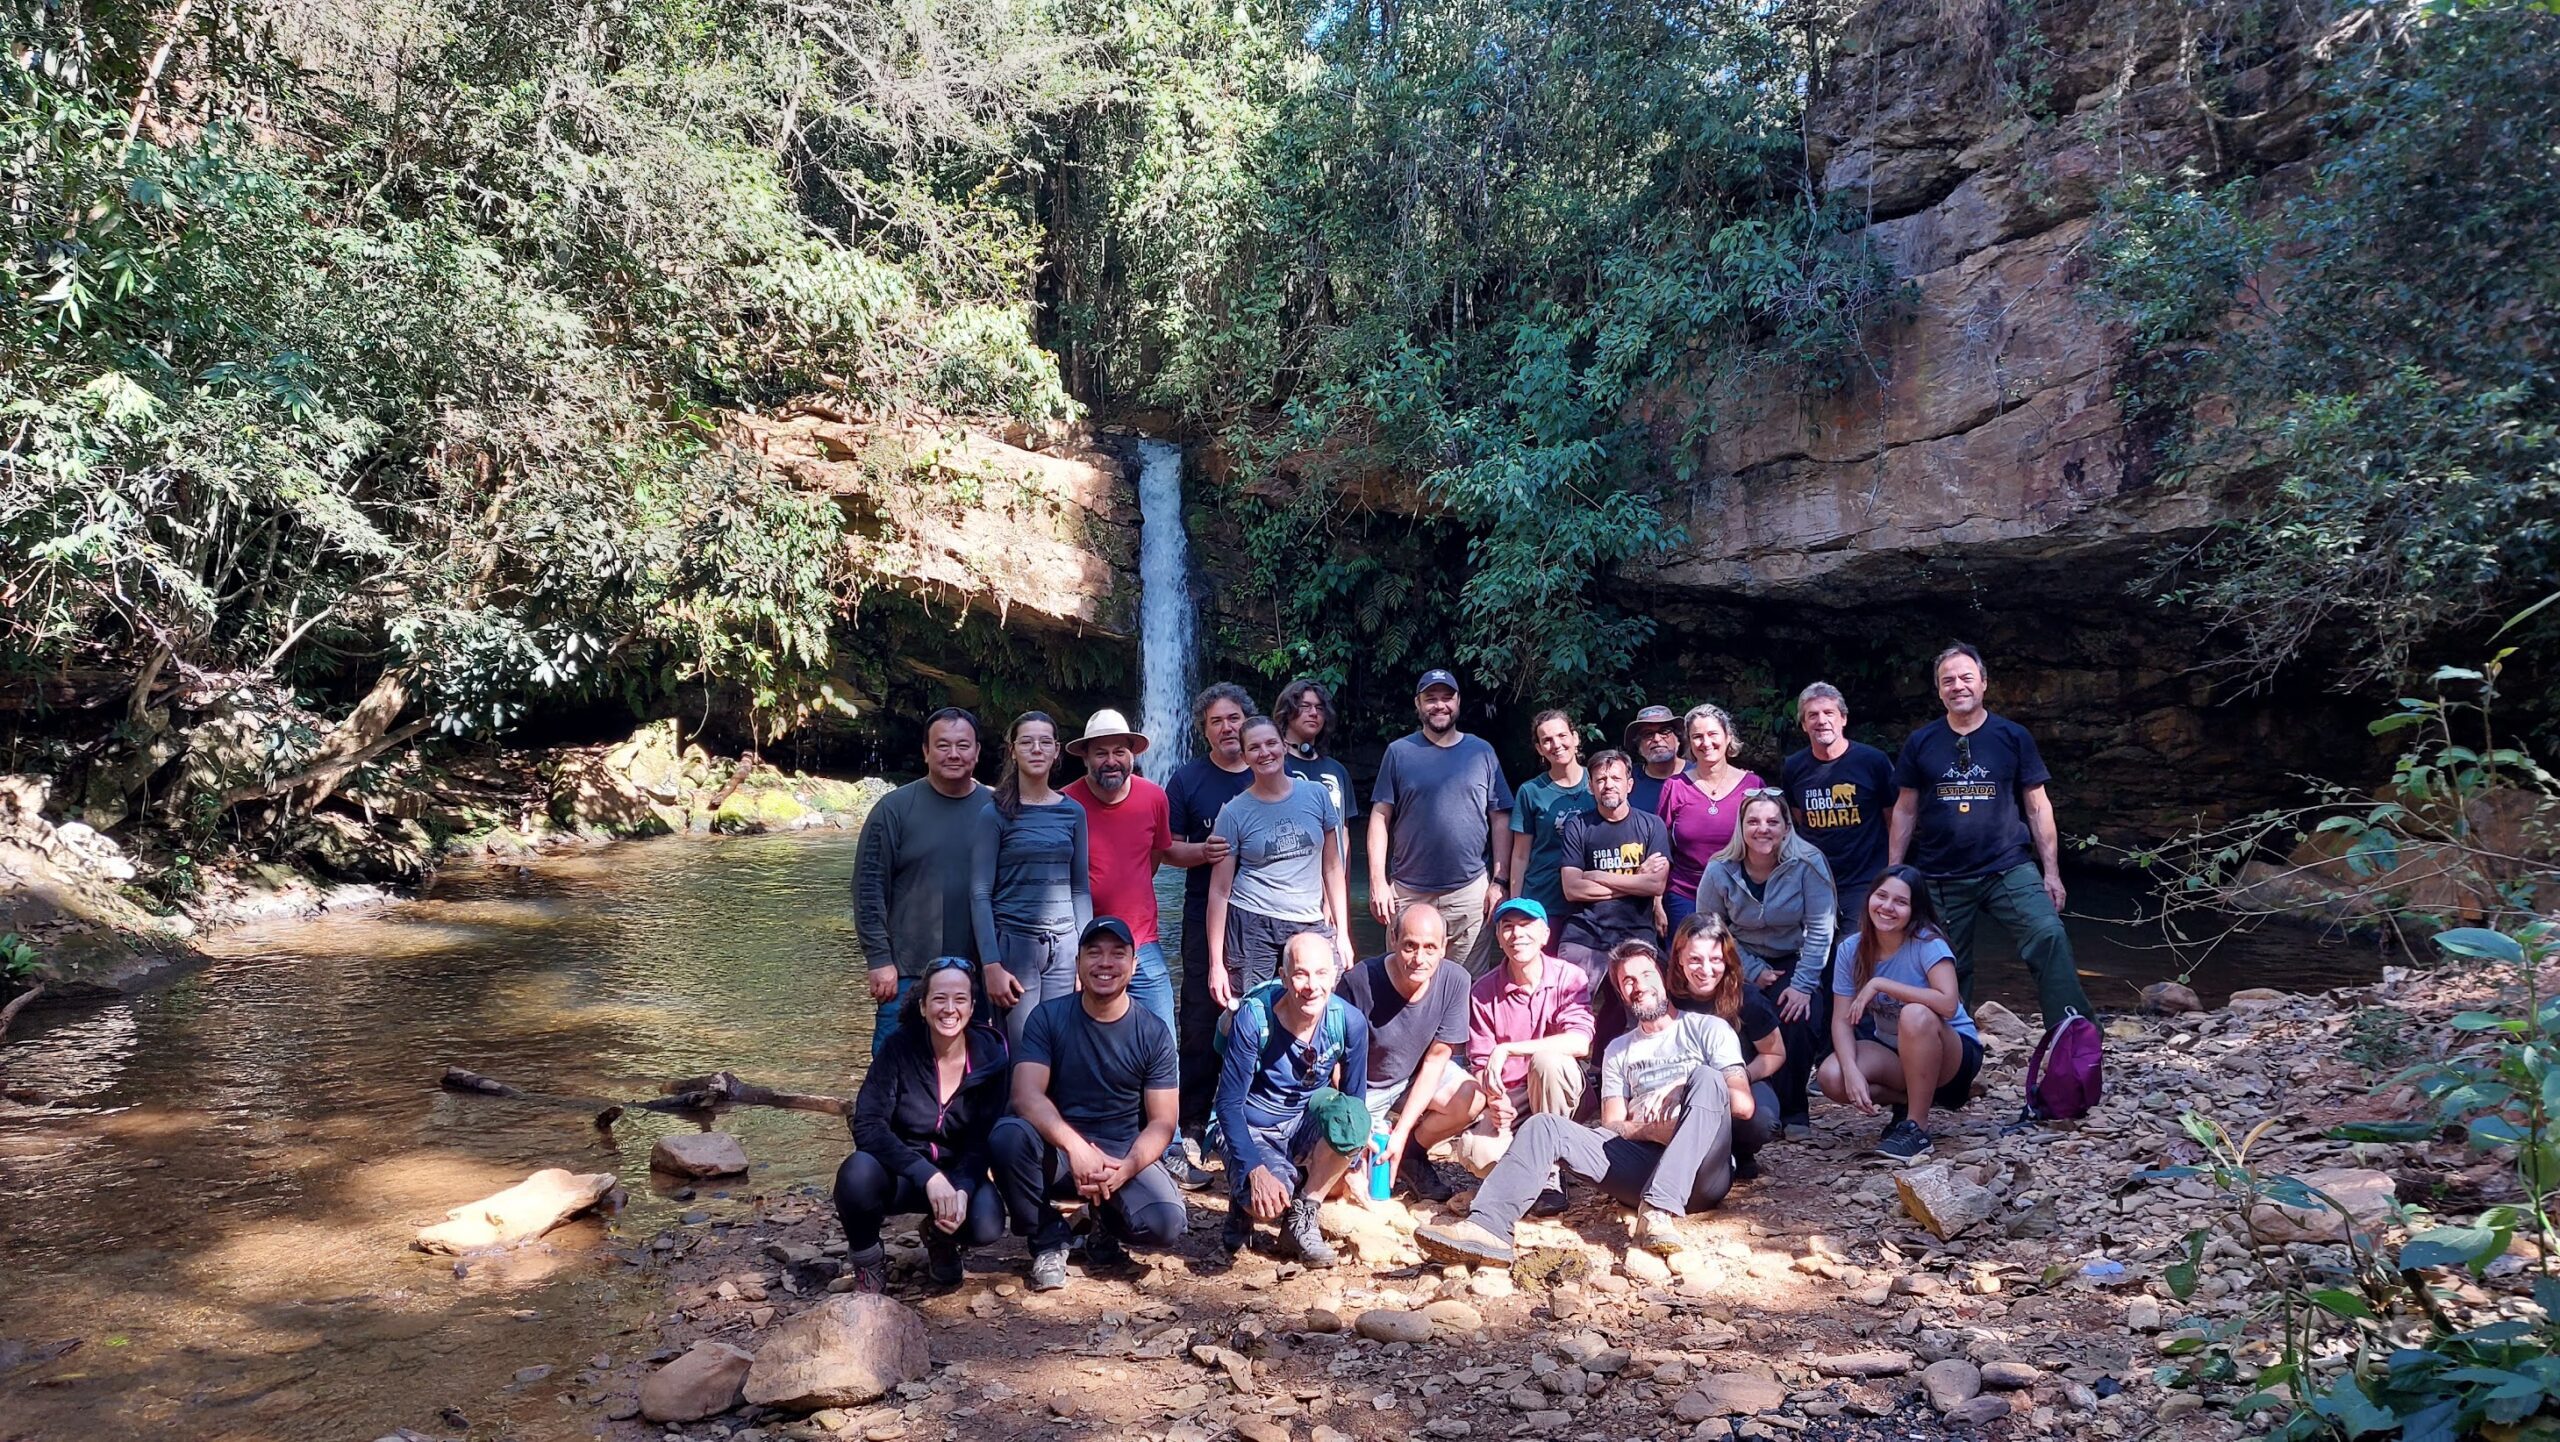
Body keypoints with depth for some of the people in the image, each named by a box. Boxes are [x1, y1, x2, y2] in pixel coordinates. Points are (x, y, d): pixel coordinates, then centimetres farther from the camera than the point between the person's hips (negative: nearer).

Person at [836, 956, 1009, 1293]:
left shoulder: (990, 1055, -12)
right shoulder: (900, 1048, -16)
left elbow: (983, 1141, -9)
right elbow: (868, 1126, -23)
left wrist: (962, 1190, -30)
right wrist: (927, 1175, -36)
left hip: (960, 1173, 1)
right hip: (900, 1173, -1)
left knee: (987, 1225, -29)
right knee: (859, 1173, -35)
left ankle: (941, 1239, 9)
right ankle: (866, 1258, -3)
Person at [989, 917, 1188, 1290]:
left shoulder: (1153, 1032, -3)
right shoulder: (1047, 1018, -5)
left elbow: (1161, 1122, -5)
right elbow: (1026, 1096, -18)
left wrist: (1125, 1169, -26)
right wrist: (1077, 1147, -35)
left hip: (1126, 1155, 0)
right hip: (1058, 1150, 0)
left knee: (1166, 1223, -28)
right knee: (1007, 1135, -32)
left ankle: (1107, 1222, 9)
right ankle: (1048, 1238, -6)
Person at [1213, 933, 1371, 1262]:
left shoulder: (1350, 1021, -14)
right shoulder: (1253, 1018, -22)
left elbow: (1355, 1099, 0)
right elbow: (1229, 1103, -17)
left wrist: (1348, 1161, -8)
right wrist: (1256, 1170, -28)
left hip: (1306, 1124, 3)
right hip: (1252, 1130, -3)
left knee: (1350, 1116, -32)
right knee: (1268, 1202, -34)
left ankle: (1301, 1219, -11)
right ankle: (1243, 1199, 6)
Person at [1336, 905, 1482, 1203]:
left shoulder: (1455, 980, -20)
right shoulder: (1359, 981, -28)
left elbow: (1436, 1058, -14)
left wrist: (1402, 1132, -19)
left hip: (1417, 1077, 2)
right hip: (1363, 1087, -2)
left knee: (1472, 1102, -26)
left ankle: (1411, 1152, 3)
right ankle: (1378, 1130, 16)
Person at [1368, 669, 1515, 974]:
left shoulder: (1482, 753, 8)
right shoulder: (1399, 752, 4)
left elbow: (1500, 820, 7)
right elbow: (1380, 817, 2)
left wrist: (1500, 881, 0)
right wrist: (1378, 882, -5)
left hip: (1470, 891, 1)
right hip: (1408, 891, 0)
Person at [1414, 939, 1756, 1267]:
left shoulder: (1707, 1028, 12)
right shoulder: (1618, 1051, 23)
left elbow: (1744, 1105, 0)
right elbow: (1611, 1127, 13)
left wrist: (1681, 1089, -9)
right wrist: (1652, 1129, -7)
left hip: (1702, 1175, -3)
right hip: (1644, 1163, 3)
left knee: (1705, 1077, -28)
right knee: (1546, 1126, -14)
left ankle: (1660, 1211, -41)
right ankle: (1489, 1227, -38)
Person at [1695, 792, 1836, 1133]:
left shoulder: (1808, 863, -18)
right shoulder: (1719, 871, -12)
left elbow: (1820, 930, -16)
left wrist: (1803, 984, -21)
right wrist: (1754, 973, -12)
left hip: (1798, 962, -1)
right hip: (1745, 965, 1)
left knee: (1801, 1021, -26)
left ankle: (1792, 1111, -3)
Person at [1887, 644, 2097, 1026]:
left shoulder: (2012, 737, 2)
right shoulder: (1920, 743, 4)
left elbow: (2037, 807, 5)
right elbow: (1905, 811, 9)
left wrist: (2051, 872, 0)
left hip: (2008, 868, -1)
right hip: (1941, 878, 1)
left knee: (2049, 936, -22)